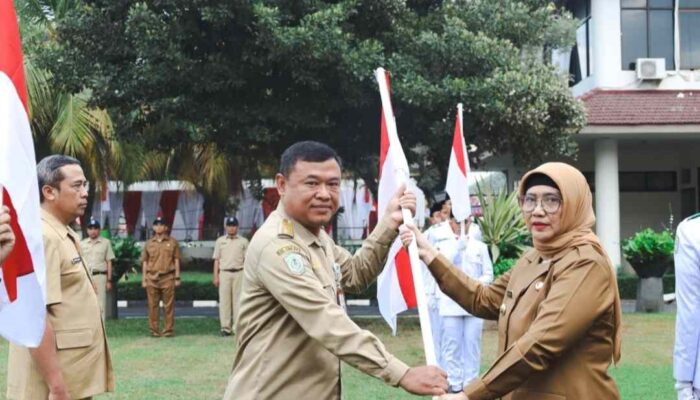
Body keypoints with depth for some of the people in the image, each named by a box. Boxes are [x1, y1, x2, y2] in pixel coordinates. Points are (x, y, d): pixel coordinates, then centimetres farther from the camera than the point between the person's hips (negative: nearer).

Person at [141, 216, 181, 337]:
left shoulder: (172, 242, 8)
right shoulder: (149, 244, 12)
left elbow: (176, 261, 7)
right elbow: (144, 262, 13)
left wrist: (177, 277, 2)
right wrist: (144, 279, 7)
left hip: (168, 277, -2)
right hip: (152, 278, 2)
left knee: (168, 305, -3)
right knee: (153, 306, 1)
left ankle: (168, 330, 2)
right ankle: (154, 330, 6)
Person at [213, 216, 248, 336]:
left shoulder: (243, 241, 11)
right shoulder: (220, 241, 13)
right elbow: (216, 259, 10)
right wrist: (215, 276, 1)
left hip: (239, 273, -1)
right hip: (224, 273, 1)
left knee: (238, 300, -2)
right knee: (224, 300, -3)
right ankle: (225, 327, -1)